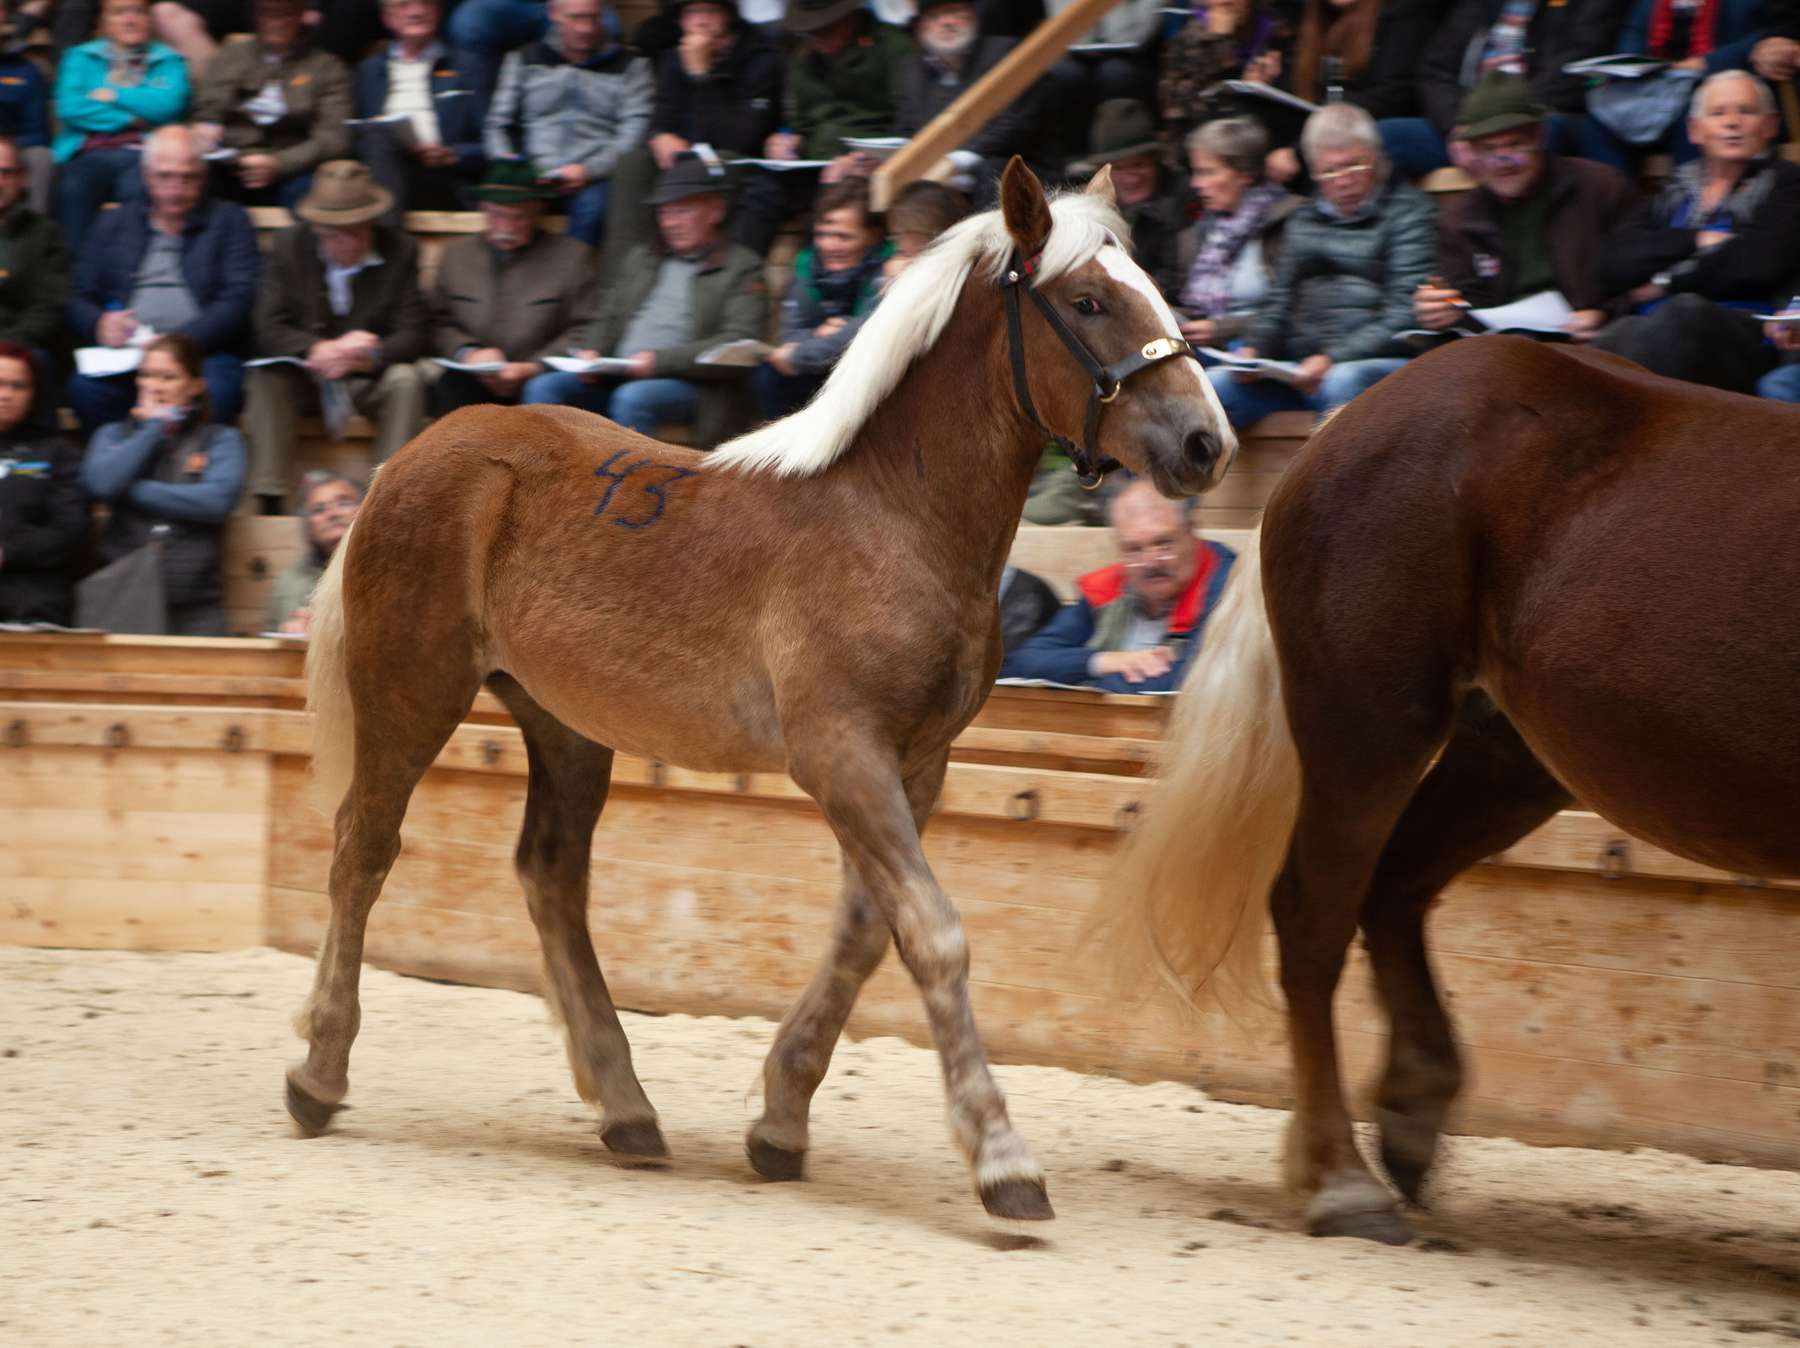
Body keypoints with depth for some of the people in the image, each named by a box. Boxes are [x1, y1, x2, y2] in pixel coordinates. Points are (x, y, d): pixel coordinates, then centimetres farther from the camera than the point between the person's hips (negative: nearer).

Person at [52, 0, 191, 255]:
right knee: (73, 188, -34)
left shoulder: (168, 62, 18)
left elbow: (167, 105, -2)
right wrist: (129, 119, -1)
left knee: (140, 187, -37)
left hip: (141, 155, -1)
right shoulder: (81, 58, 20)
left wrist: (112, 95, 3)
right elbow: (69, 108, 3)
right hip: (89, 154, 1)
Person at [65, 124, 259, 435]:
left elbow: (239, 300, 0)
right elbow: (80, 300, 19)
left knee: (215, 389, -37)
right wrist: (100, 324, -6)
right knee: (85, 387, -32)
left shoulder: (228, 220, 13)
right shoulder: (117, 223, 21)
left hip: (205, 351, -2)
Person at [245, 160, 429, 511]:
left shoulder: (400, 251, -8)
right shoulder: (288, 246, -6)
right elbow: (268, 328, -14)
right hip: (304, 373, 0)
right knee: (268, 378, -29)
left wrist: (371, 356, -34)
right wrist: (320, 349, -33)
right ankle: (269, 504, -32)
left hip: (367, 377, 0)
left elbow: (413, 335, -12)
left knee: (405, 380, -29)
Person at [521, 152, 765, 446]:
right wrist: (592, 352, 2)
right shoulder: (643, 259, 25)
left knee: (632, 397, -36)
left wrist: (660, 360, -17)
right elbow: (609, 318, 27)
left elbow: (737, 345, -8)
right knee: (544, 388, -15)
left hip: (691, 385, -6)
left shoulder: (742, 268, 4)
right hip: (616, 377, 6)